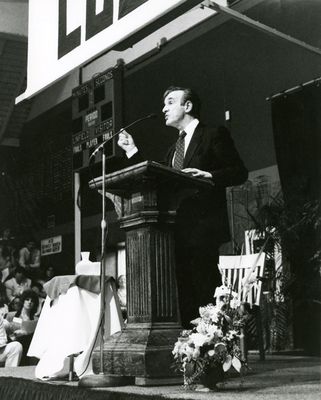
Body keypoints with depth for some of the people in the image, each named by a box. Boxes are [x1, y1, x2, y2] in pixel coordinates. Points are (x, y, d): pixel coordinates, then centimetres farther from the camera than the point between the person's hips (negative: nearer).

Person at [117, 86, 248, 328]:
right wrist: (132, 151, 13)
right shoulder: (174, 150, 25)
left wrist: (208, 176, -19)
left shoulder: (214, 135, 3)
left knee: (205, 293, -11)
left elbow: (240, 172, -4)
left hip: (202, 228, -7)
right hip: (178, 231, 7)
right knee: (183, 296, 6)